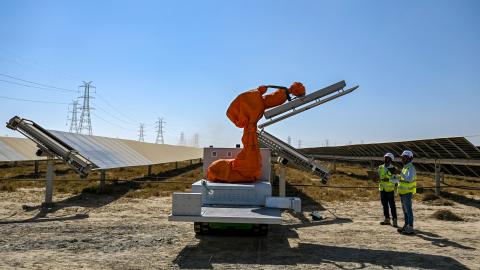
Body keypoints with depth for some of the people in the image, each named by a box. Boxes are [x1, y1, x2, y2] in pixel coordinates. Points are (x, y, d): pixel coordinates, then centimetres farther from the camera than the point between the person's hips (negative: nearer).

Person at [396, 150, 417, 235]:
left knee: (408, 210, -6)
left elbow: (409, 179, -32)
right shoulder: (405, 167, 14)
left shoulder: (411, 168, -16)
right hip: (403, 192, 9)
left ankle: (410, 228, -1)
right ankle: (406, 226, 23)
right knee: (405, 209, 14)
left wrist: (400, 172, -35)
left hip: (408, 193, -9)